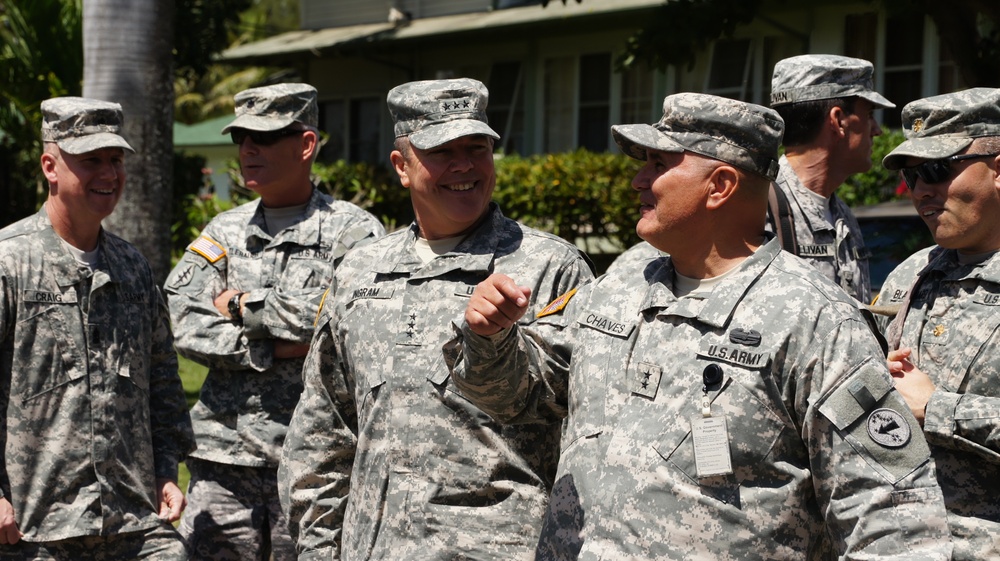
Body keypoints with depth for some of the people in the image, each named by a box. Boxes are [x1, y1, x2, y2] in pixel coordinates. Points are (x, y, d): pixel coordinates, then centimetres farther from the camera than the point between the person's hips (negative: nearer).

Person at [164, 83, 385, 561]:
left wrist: (243, 305, -6)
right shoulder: (223, 231, 13)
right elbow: (179, 321, 1)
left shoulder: (353, 230, 0)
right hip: (223, 455, 4)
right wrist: (274, 349, -11)